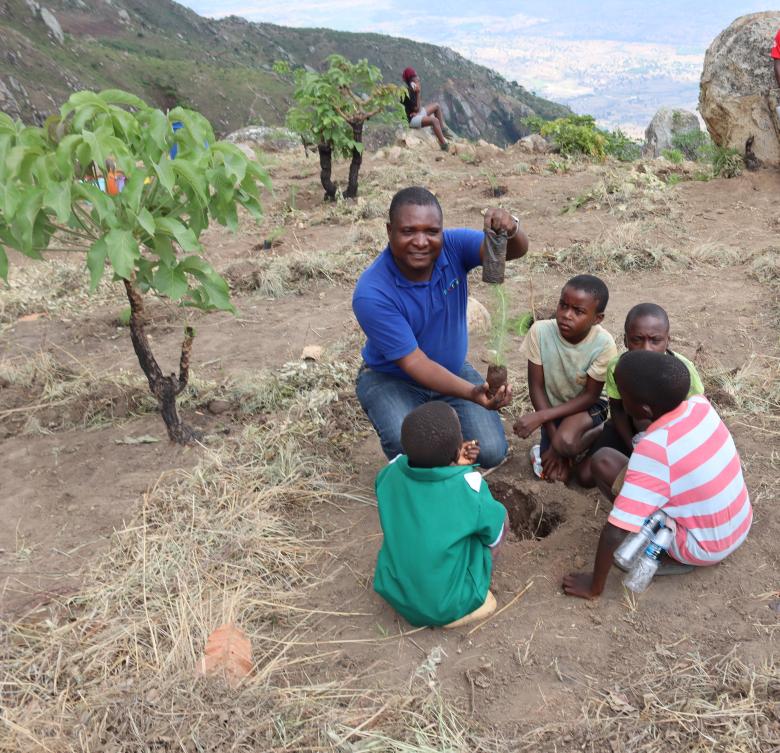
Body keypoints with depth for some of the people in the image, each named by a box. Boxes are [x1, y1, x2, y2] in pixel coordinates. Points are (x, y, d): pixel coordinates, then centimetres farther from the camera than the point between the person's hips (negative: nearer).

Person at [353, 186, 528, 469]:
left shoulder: (453, 246, -18)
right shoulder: (371, 294, -30)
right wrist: (472, 393, -43)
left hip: (453, 370, 4)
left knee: (491, 452, -10)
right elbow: (413, 362, -30)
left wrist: (510, 229, -56)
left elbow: (515, 251, -30)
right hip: (391, 379, -4)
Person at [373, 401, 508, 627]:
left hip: (393, 594, 4)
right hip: (448, 607, -4)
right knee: (500, 517, 8)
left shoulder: (391, 473, -13)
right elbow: (494, 535, -4)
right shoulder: (469, 487, -23)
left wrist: (451, 464, 2)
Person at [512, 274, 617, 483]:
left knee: (566, 442, -32)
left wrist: (540, 417, -27)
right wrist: (553, 438, -18)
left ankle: (601, 432, 0)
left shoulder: (603, 344, -28)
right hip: (553, 408, 3)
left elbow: (590, 396, -19)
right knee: (553, 473, -10)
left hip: (587, 407, -2)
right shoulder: (540, 331, -24)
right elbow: (536, 388, -15)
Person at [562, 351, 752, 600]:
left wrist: (594, 586, -16)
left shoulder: (653, 450, -31)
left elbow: (614, 533, -28)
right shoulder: (701, 405, -13)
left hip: (702, 548, -7)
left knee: (603, 460, -11)